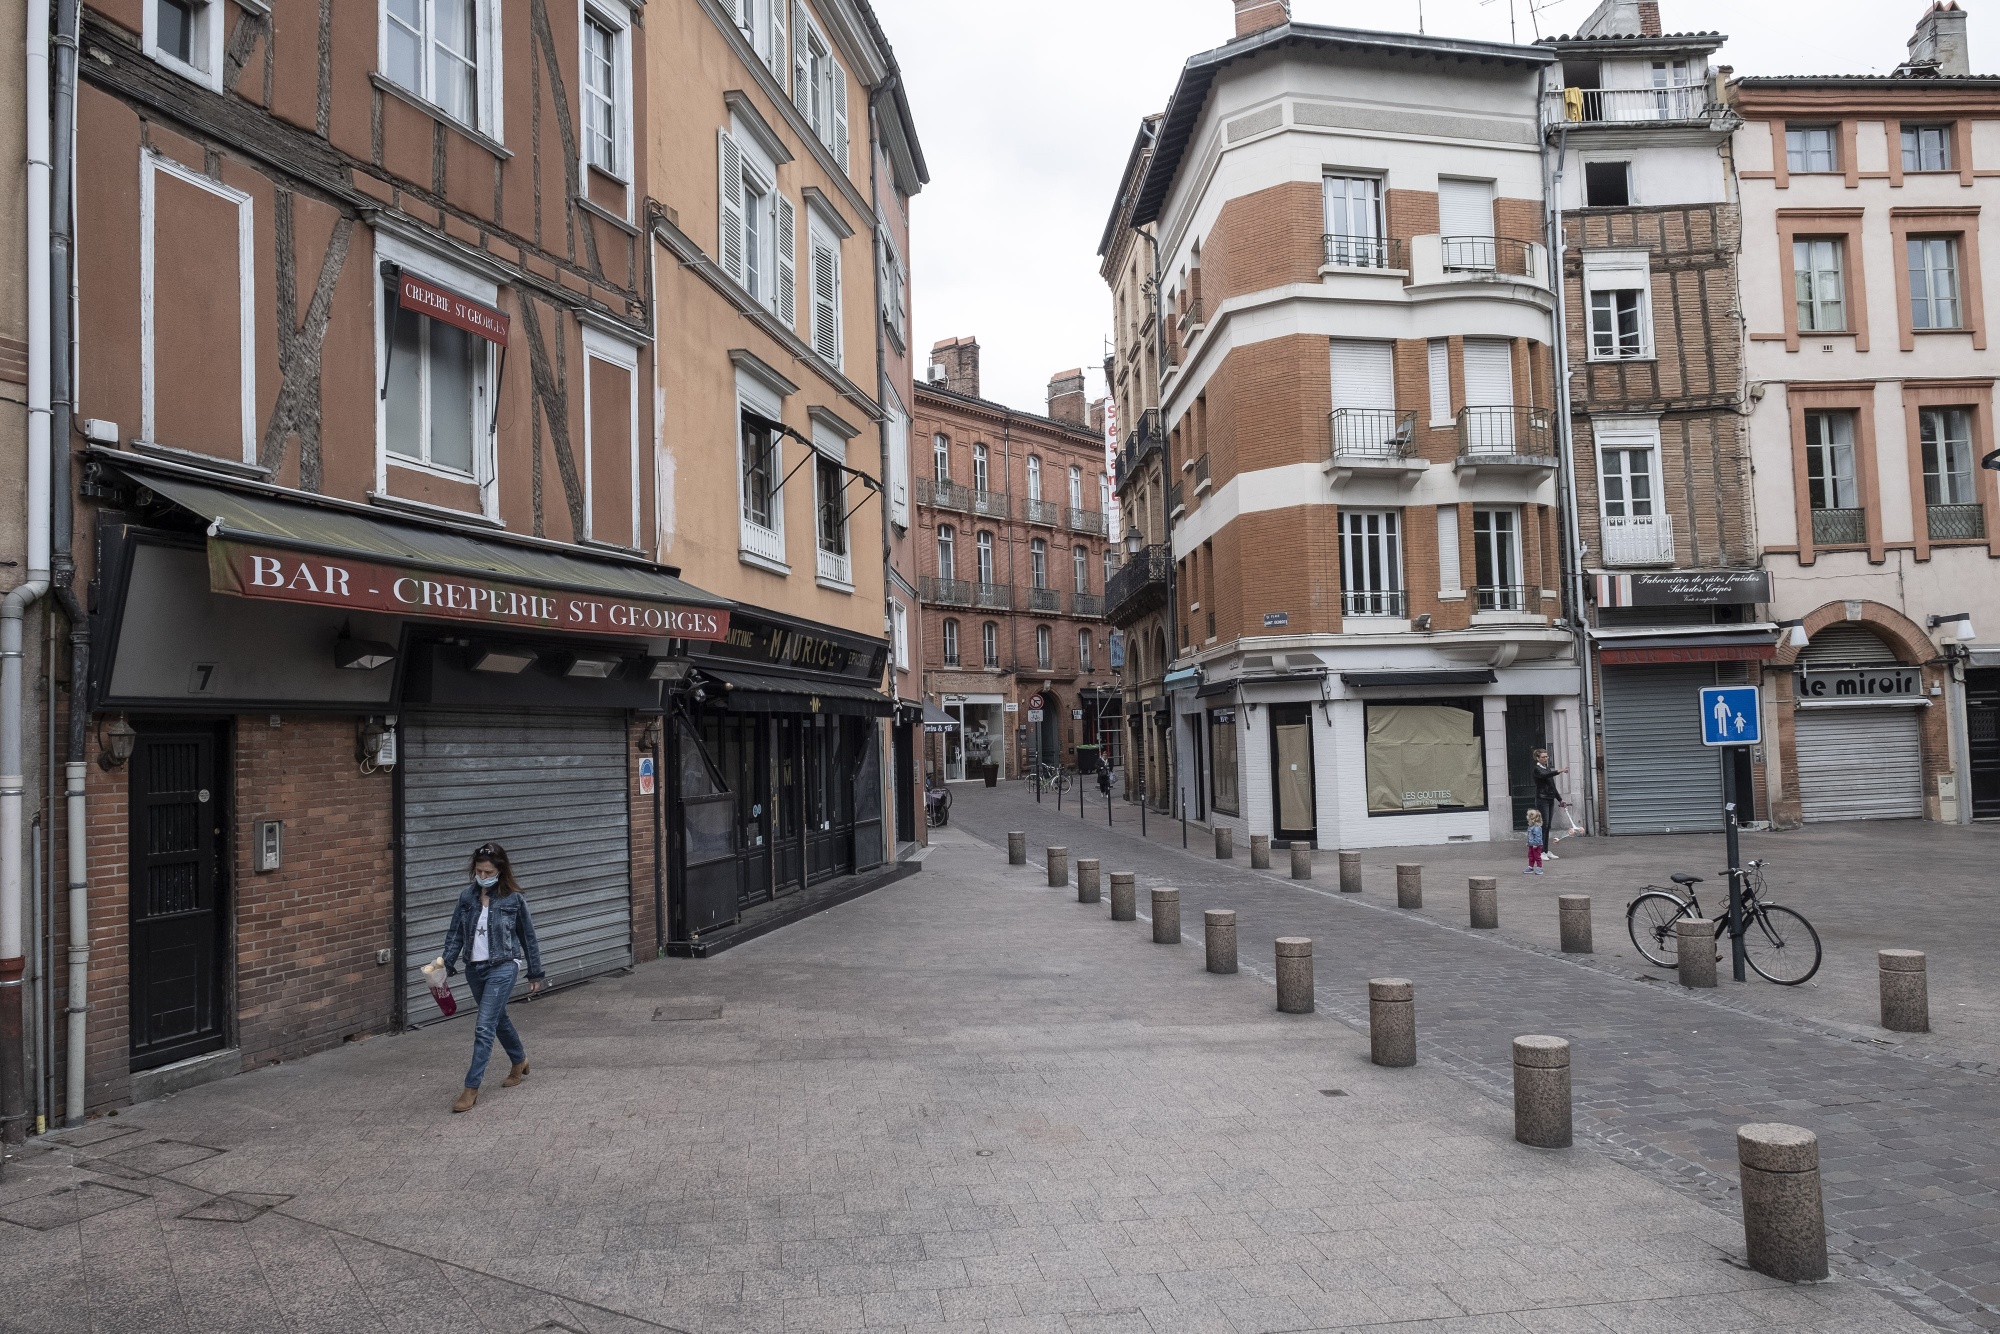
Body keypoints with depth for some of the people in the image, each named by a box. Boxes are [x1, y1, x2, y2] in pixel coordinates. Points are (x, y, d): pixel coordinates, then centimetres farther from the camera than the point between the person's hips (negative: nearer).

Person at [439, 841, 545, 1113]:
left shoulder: (513, 899, -8)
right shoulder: (467, 896, 1)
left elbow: (528, 937, 0)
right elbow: (455, 934, 5)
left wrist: (535, 974, 5)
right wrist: (446, 967, -6)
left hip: (502, 968, -5)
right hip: (474, 968, 5)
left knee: (484, 1027, -11)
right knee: (498, 1019, 21)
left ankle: (472, 1088, -5)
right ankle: (520, 1062, 43)